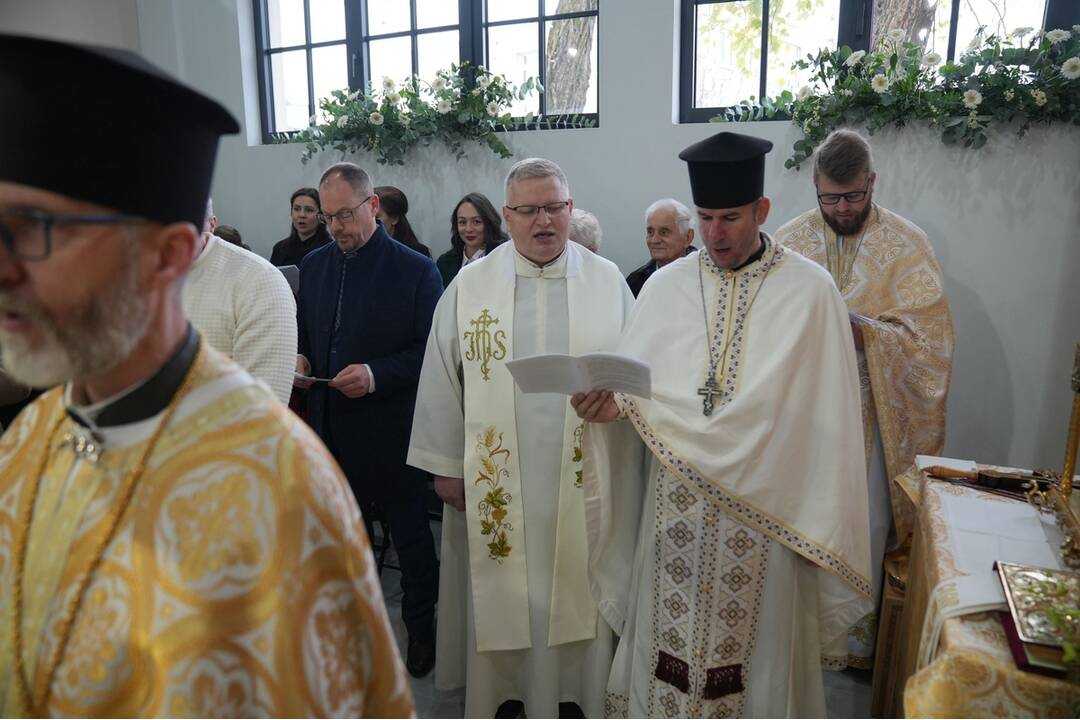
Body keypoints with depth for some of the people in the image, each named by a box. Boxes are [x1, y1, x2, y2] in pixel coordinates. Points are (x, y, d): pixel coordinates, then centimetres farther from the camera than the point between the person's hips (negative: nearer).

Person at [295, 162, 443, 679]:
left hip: (390, 432, -4)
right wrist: (299, 358, -4)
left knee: (410, 534, 12)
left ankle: (420, 628, 32)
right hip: (330, 428, 5)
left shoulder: (415, 270, -10)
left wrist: (377, 375, -23)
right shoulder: (314, 265, 7)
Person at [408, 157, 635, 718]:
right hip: (495, 479, 0)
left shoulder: (608, 281, 1)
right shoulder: (469, 285, 1)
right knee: (500, 595, 12)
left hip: (583, 478, 0)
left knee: (576, 593, 12)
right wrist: (445, 465, 1)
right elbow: (442, 379, 2)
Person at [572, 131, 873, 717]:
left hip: (764, 510, -2)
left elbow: (826, 414, -7)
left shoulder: (809, 291, -6)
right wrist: (610, 404, -24)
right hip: (675, 506, 2)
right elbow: (632, 387, -2)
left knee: (757, 644, 13)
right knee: (669, 645, 14)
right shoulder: (665, 285, 2)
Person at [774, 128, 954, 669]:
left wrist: (863, 331, -23)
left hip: (873, 410, -1)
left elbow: (928, 334, -7)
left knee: (868, 523, 8)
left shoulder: (907, 244, -3)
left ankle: (860, 625, 29)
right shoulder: (789, 240, 1)